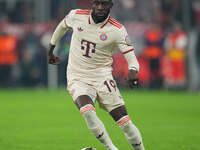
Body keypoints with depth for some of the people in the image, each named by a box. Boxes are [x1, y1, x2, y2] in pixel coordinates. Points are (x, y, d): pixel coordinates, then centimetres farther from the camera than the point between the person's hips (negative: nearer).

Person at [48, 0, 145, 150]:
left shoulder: (117, 30, -9)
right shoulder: (76, 16, -3)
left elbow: (132, 58, -9)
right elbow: (63, 26, 20)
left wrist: (133, 71, -32)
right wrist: (51, 50, 29)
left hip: (102, 77, 0)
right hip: (78, 79, 0)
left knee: (125, 122, -9)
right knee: (88, 111, -29)